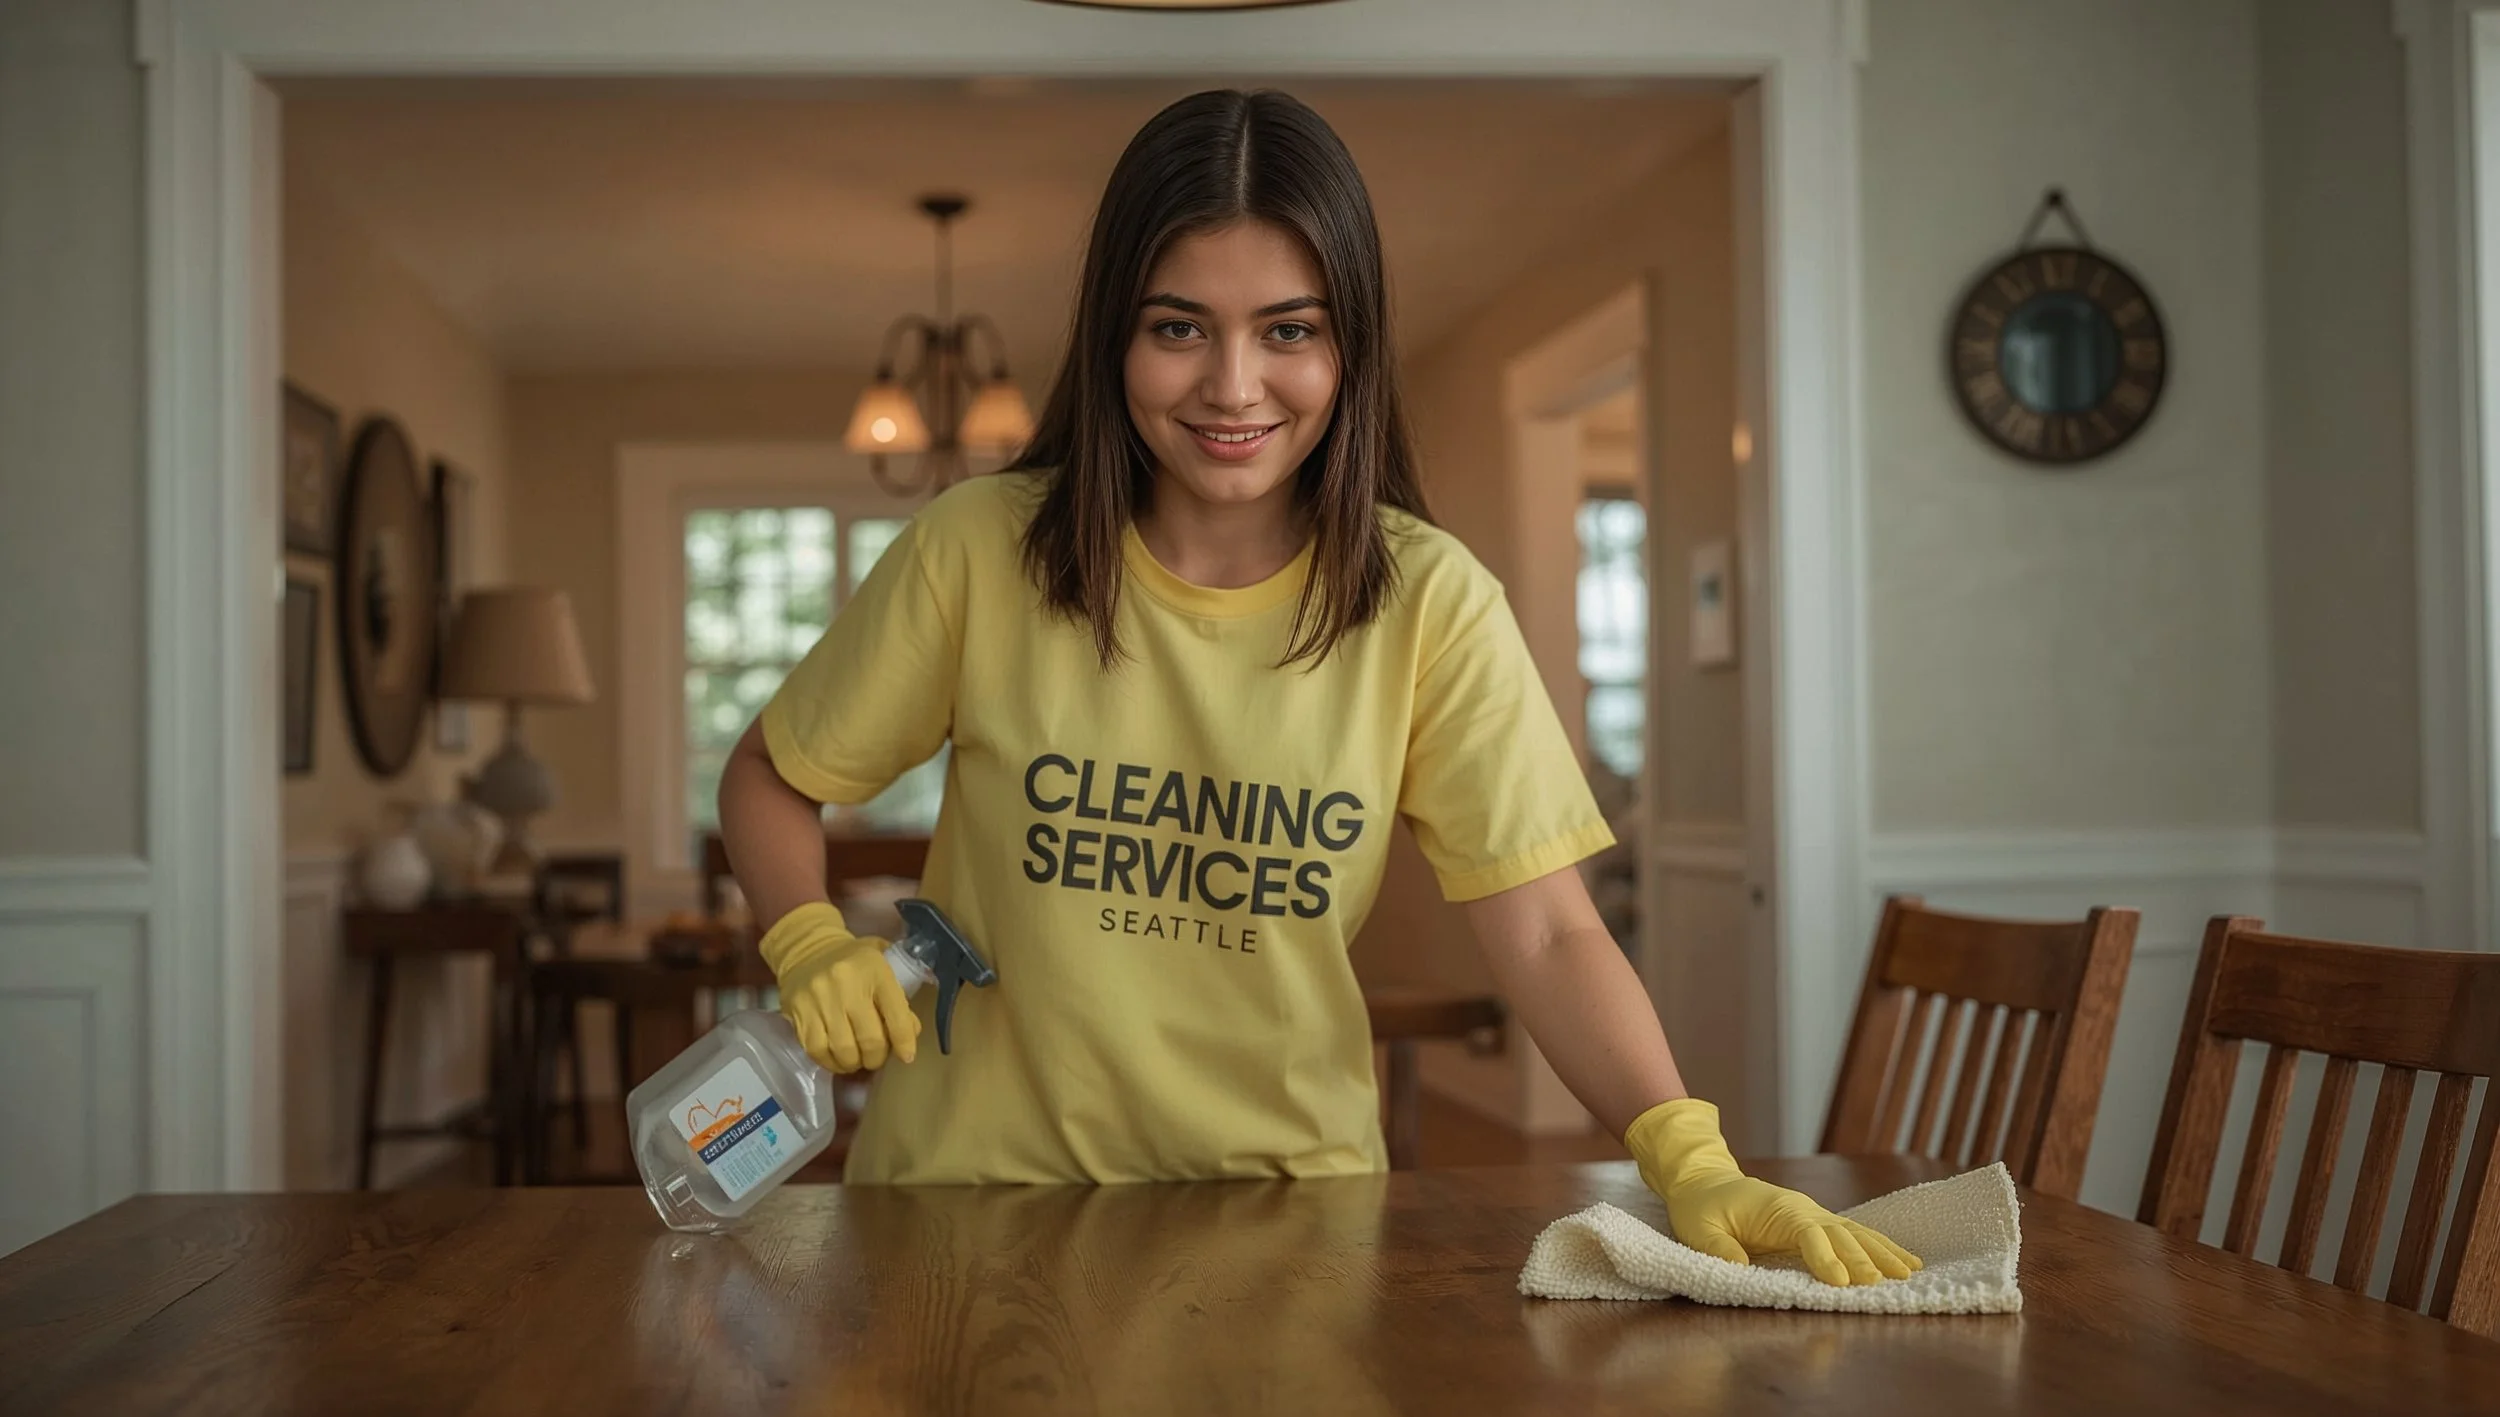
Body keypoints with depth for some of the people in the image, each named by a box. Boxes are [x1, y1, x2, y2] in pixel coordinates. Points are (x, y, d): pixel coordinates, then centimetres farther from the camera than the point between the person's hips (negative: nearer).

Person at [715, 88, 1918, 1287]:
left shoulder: (1427, 603, -5)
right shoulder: (976, 552, -6)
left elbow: (1547, 934, -8)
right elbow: (769, 776, 7)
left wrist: (1692, 1163, -23)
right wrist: (812, 944, -12)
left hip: (1287, 1180, 1)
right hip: (984, 1183, 0)